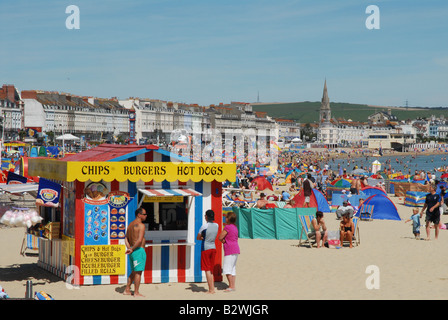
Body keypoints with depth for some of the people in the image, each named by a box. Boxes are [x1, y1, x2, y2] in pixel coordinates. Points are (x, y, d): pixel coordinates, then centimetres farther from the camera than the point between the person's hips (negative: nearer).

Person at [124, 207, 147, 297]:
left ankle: (127, 290, 18)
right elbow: (140, 240, -22)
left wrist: (129, 248, 4)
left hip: (132, 252, 9)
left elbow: (126, 239, 16)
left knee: (134, 272, 17)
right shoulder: (141, 225, -13)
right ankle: (136, 293, 0)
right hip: (139, 250, -9)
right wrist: (132, 249, -12)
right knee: (138, 272, -3)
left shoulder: (130, 225, 15)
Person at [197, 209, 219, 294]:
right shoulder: (216, 225, 4)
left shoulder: (204, 226, -13)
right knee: (211, 270, 14)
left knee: (207, 270, -3)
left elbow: (198, 237, -2)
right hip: (213, 248, 6)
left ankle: (211, 289, -6)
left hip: (205, 248, -6)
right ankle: (212, 288, 13)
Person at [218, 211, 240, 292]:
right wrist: (224, 240, 4)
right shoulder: (235, 227, 14)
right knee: (233, 269, 11)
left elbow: (220, 237, -13)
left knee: (227, 270, -6)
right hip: (236, 249, 9)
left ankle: (231, 286, -7)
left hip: (230, 250, -9)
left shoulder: (227, 227, -13)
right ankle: (233, 286, 12)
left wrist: (223, 240, 5)